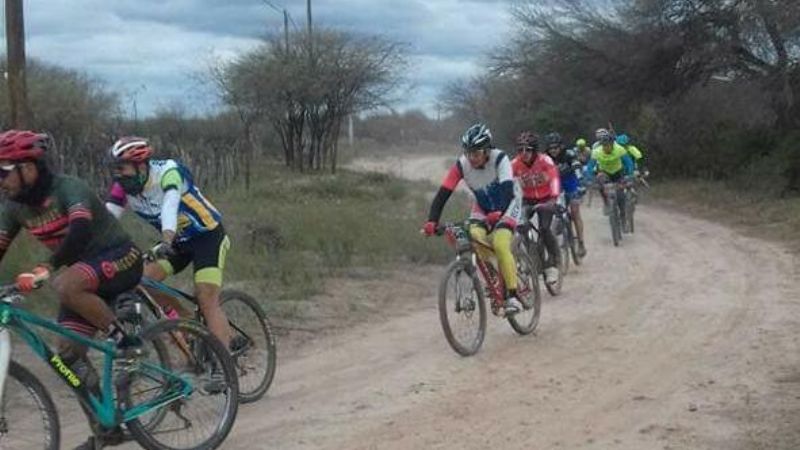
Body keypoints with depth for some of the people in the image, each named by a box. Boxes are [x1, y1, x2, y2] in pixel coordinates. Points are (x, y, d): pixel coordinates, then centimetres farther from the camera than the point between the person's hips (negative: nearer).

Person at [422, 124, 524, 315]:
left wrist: (499, 213, -61)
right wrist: (431, 221, -40)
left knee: (500, 245, -26)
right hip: (482, 208, 4)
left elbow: (507, 189, -42)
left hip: (507, 205, -4)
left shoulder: (499, 159, -30)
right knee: (474, 239, -24)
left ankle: (512, 296, -19)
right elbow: (443, 193, -26)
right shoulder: (461, 165, -22)